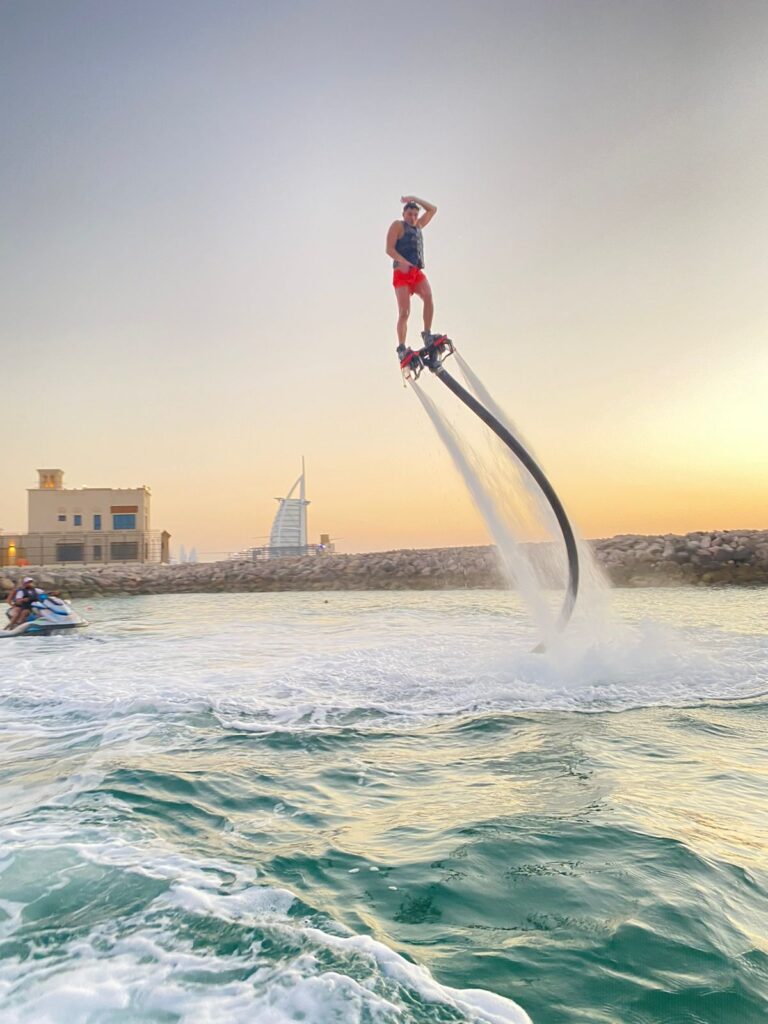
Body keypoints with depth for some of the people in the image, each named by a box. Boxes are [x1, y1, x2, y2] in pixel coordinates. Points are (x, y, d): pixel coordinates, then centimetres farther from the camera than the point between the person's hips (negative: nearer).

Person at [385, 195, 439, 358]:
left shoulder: (418, 226, 23)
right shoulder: (398, 225, 5)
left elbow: (433, 209, 28)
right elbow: (389, 249, -7)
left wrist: (414, 199, 19)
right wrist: (403, 261, -23)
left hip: (417, 272, 5)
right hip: (402, 273, -5)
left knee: (428, 297, -24)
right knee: (404, 312, -13)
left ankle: (427, 334, -21)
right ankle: (401, 348, -10)